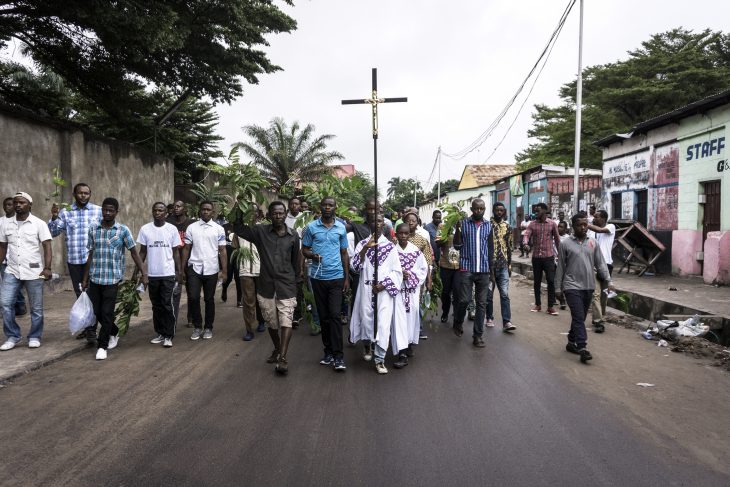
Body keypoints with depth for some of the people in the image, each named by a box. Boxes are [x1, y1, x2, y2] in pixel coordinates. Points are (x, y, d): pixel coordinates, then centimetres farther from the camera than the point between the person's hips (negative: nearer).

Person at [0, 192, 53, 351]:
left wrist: (47, 268, -19)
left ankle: (34, 337, 18)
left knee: (36, 308, 4)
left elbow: (47, 247, -9)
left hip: (34, 272, -3)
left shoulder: (39, 224, -4)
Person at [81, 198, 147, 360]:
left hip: (113, 279, -3)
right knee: (96, 312, 11)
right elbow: (91, 255, 9)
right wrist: (85, 278, 10)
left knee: (106, 313, -1)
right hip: (95, 278, 4)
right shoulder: (93, 229, 4)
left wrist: (144, 273, -8)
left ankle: (102, 346, 12)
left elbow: (134, 253, -2)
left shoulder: (123, 230, -4)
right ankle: (114, 333, 35)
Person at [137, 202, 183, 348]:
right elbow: (142, 252, 8)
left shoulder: (172, 229, -1)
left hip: (168, 273, -2)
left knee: (167, 305, -3)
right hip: (152, 274, 2)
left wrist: (179, 272, 0)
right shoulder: (145, 229, 2)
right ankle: (160, 333, 22)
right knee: (156, 305, 10)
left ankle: (169, 336, 4)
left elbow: (176, 252, 4)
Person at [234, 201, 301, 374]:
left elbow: (296, 260, 10)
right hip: (266, 285, 1)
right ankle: (277, 349, 36)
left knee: (286, 322, -10)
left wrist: (296, 280, 14)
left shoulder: (293, 235, 2)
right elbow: (238, 228, -3)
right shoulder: (260, 231, -1)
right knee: (271, 322, 14)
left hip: (286, 286, -1)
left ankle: (283, 358, -8)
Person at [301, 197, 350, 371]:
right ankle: (329, 352, 20)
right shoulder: (311, 227, 2)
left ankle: (338, 355, -3)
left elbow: (344, 253, 9)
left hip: (336, 277, -1)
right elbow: (304, 249, 7)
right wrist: (312, 255, -16)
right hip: (318, 277, 1)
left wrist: (347, 277, 5)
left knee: (335, 315, -7)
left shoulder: (341, 228, 5)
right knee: (323, 316, 9)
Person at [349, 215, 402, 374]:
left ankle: (379, 360, -1)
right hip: (366, 290, 1)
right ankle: (367, 347, 35)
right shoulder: (362, 244, 6)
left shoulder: (390, 246, 5)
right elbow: (355, 266, -7)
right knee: (366, 320, 7)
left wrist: (383, 285, -10)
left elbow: (397, 271, 3)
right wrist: (366, 248, -17)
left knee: (383, 324, -8)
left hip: (384, 291, -1)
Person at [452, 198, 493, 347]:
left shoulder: (488, 225, 9)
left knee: (482, 303, 4)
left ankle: (478, 335, 12)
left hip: (484, 270, 3)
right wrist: (458, 229, -15)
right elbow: (457, 246, 0)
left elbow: (490, 248, 13)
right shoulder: (464, 223, 0)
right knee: (464, 299, -5)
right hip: (467, 268, -3)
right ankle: (458, 322, 25)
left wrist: (491, 267, 9)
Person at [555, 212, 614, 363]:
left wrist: (608, 281, -3)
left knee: (580, 317, 13)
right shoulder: (566, 244, -3)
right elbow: (560, 267, 0)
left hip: (588, 287, 4)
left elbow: (600, 264, 8)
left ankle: (571, 342, 27)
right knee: (578, 317, -11)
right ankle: (582, 348, -11)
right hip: (572, 286, -4)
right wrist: (558, 287, 1)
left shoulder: (593, 243, 8)